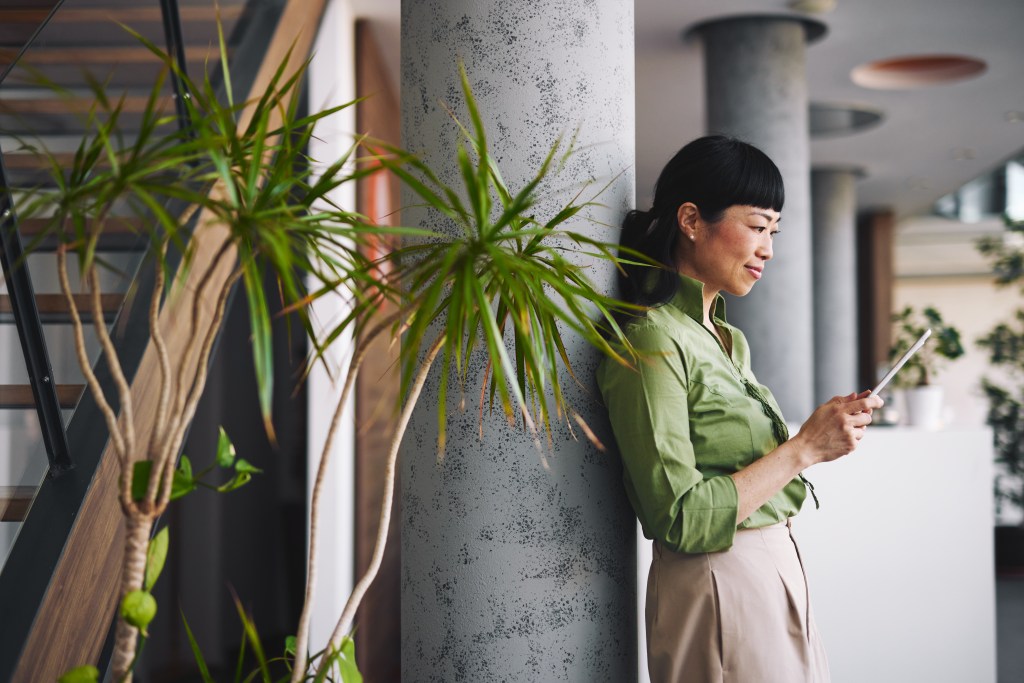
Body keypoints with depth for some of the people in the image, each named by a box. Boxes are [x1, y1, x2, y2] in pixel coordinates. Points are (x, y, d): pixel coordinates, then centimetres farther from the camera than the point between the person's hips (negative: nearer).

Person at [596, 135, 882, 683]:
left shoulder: (730, 340, 13)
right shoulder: (653, 341, -17)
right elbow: (680, 518, -21)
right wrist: (804, 448, -18)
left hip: (777, 572, 9)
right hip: (717, 589, -9)